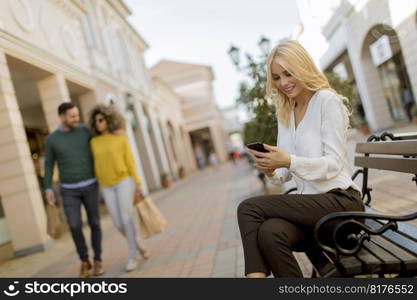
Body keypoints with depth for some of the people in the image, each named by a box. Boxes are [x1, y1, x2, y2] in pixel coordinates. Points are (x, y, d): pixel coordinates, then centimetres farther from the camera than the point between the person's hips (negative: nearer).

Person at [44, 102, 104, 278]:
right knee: (75, 226, -11)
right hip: (69, 190, 0)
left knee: (94, 223, 1)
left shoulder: (84, 130, 0)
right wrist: (48, 189, -5)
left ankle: (97, 260, 19)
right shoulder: (52, 139, 0)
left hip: (89, 186, 0)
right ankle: (85, 261, 11)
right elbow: (49, 165, 4)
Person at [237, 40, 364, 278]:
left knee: (249, 208, -23)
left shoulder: (327, 100, -5)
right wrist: (272, 171, -10)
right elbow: (286, 173, 13)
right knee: (269, 232, -30)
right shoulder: (285, 113, 16)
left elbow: (334, 163, -12)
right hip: (310, 203, 5)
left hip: (340, 201, -5)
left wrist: (289, 161, -26)